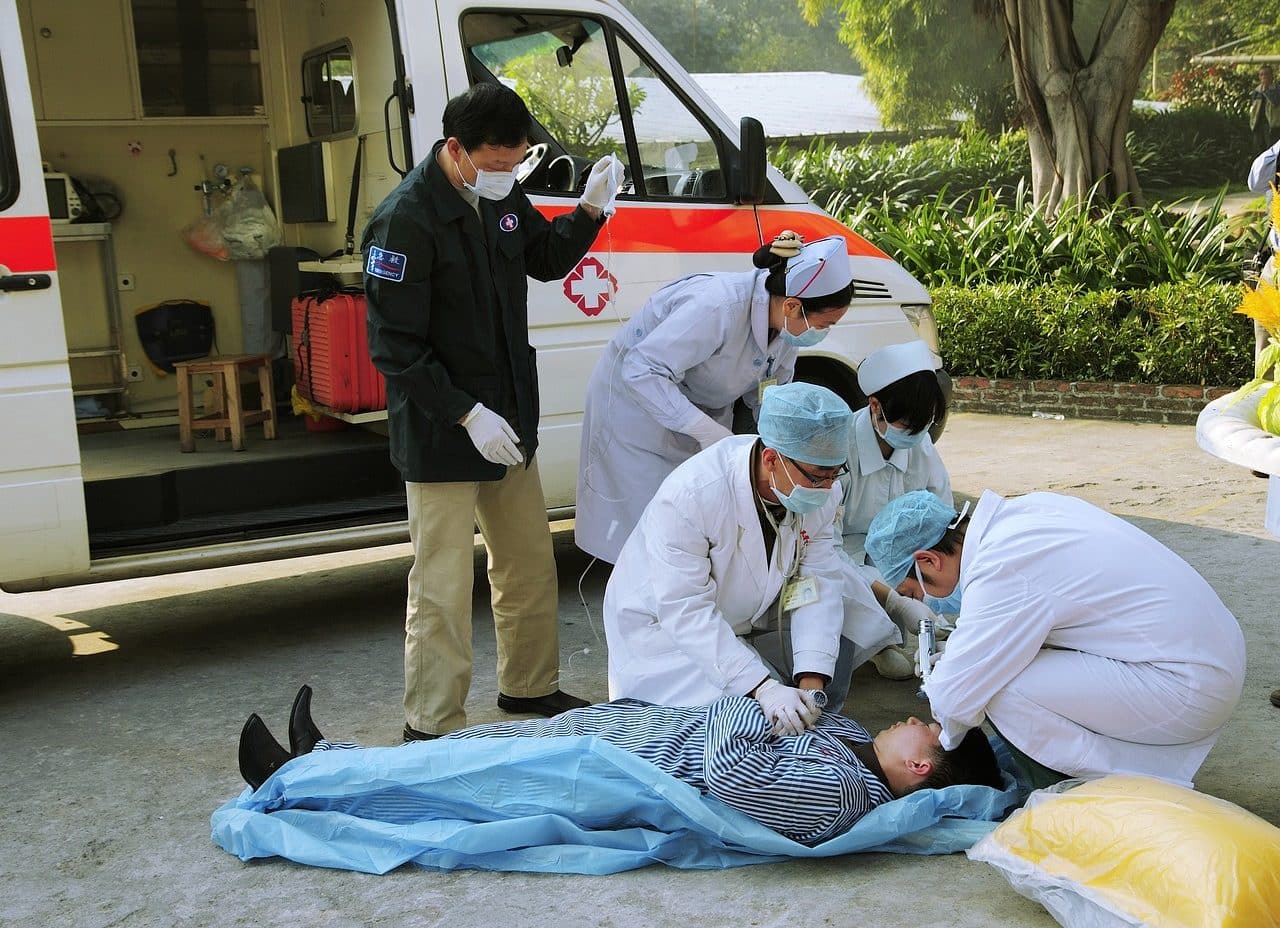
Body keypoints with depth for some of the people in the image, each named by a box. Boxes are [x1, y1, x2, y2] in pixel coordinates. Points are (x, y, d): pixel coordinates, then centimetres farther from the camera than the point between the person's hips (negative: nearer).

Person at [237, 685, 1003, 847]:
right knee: (487, 738, 15)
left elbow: (729, 773, -34)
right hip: (633, 721, 9)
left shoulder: (839, 794, -25)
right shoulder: (851, 737, 4)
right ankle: (325, 755, 29)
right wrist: (785, 699, -1)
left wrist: (754, 702, -18)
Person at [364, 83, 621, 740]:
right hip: (441, 436, -8)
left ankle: (529, 685, 38)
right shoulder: (405, 220, -21)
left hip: (509, 421, 8)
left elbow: (545, 259, 19)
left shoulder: (500, 196, 3)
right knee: (443, 587, 0)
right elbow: (394, 346, -21)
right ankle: (431, 727, 14)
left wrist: (590, 209, 1)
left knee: (530, 564, 19)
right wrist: (467, 413, -24)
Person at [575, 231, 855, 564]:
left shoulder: (786, 326, -10)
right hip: (635, 400, -8)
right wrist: (707, 430, -39)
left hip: (701, 407, 8)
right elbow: (641, 371, -36)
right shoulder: (717, 308, -36)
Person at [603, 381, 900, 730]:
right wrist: (763, 688, -42)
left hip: (751, 616, 6)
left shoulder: (819, 492, -17)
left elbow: (818, 582, -17)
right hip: (666, 625, -5)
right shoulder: (687, 497, -36)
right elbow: (685, 611, -36)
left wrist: (812, 682, -31)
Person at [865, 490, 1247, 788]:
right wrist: (961, 652, 19)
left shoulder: (1001, 571, -23)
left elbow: (955, 698, -17)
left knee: (1003, 690, -18)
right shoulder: (1024, 508, 3)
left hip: (1189, 689, -9)